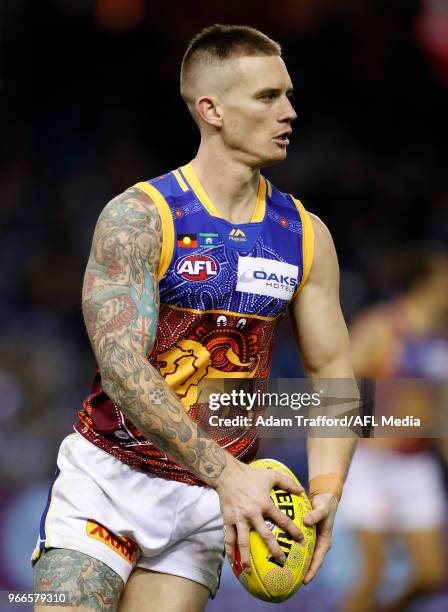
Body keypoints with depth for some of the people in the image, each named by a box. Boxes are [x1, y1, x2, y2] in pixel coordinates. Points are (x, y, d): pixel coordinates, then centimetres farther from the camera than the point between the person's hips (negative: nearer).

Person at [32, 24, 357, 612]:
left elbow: (330, 371, 8)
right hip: (108, 478, -4)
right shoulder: (137, 217, -12)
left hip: (210, 500, 4)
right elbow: (122, 365, -22)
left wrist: (326, 490, -10)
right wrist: (225, 472, -32)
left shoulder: (306, 236, 3)